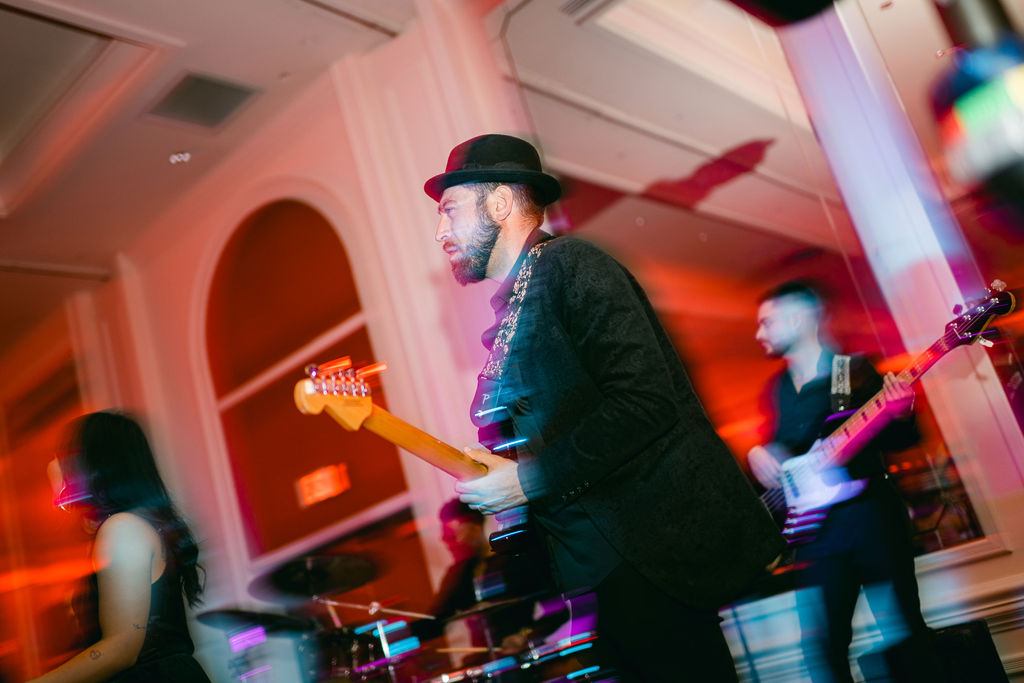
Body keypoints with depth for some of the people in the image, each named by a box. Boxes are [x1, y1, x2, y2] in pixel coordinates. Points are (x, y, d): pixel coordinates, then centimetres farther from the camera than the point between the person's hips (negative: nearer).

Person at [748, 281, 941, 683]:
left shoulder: (855, 370, 0)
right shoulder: (776, 389, 14)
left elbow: (895, 441, -2)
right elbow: (776, 446, 21)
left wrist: (899, 416, -23)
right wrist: (757, 454, -1)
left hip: (871, 515, -4)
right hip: (815, 527, 4)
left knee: (904, 627, -2)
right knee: (826, 645, 3)